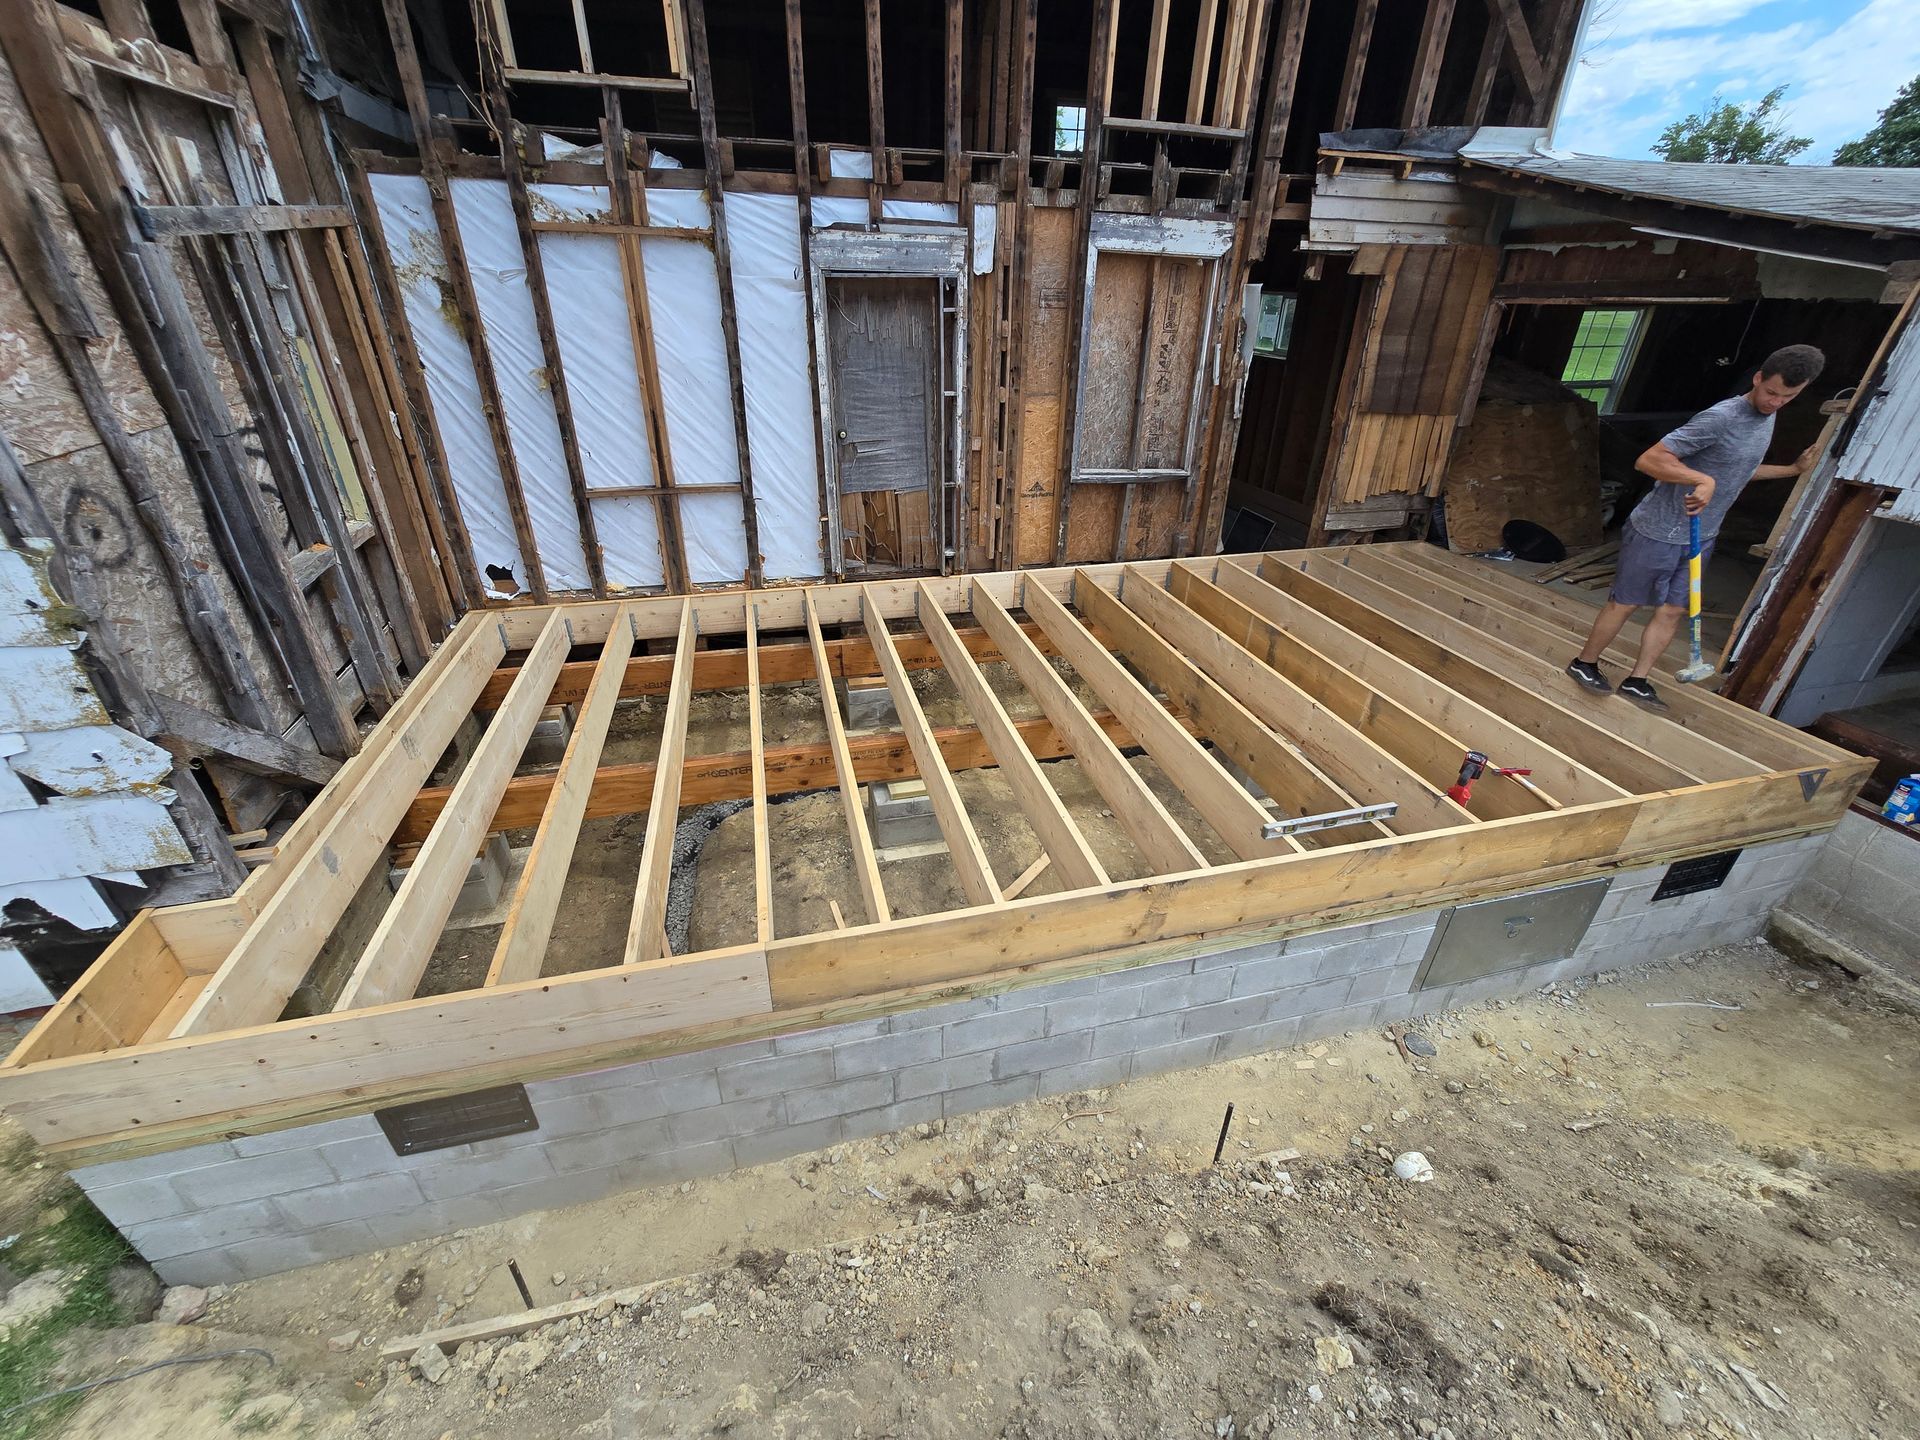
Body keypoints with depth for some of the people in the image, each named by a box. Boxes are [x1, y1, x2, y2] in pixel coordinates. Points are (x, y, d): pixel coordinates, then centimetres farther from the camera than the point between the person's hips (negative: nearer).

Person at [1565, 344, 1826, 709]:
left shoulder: (1767, 417, 10)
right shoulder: (1720, 418, -20)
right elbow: (1647, 460, -27)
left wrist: (1792, 469, 28)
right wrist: (1703, 479, -36)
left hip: (1700, 537, 9)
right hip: (1659, 532, -8)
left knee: (1673, 611, 8)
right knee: (1625, 603, 2)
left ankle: (1637, 681, 14)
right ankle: (1584, 663, 18)